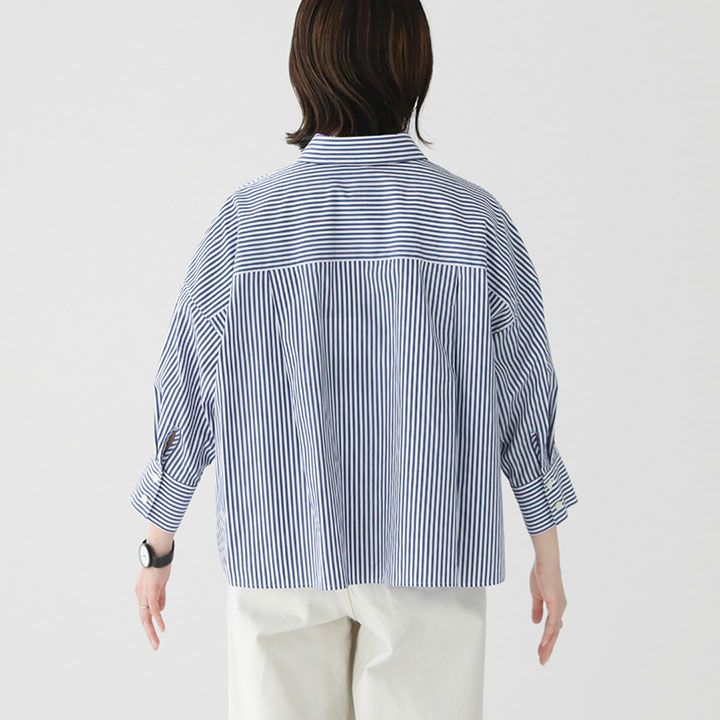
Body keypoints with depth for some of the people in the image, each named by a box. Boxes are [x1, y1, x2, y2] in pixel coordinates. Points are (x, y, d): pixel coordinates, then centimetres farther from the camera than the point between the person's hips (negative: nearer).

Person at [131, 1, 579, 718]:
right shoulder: (476, 220, -8)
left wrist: (158, 545, 9)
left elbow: (187, 390, -3)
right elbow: (523, 393, -3)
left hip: (282, 551, 1)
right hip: (429, 553, 0)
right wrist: (547, 550, 9)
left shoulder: (246, 219, -10)